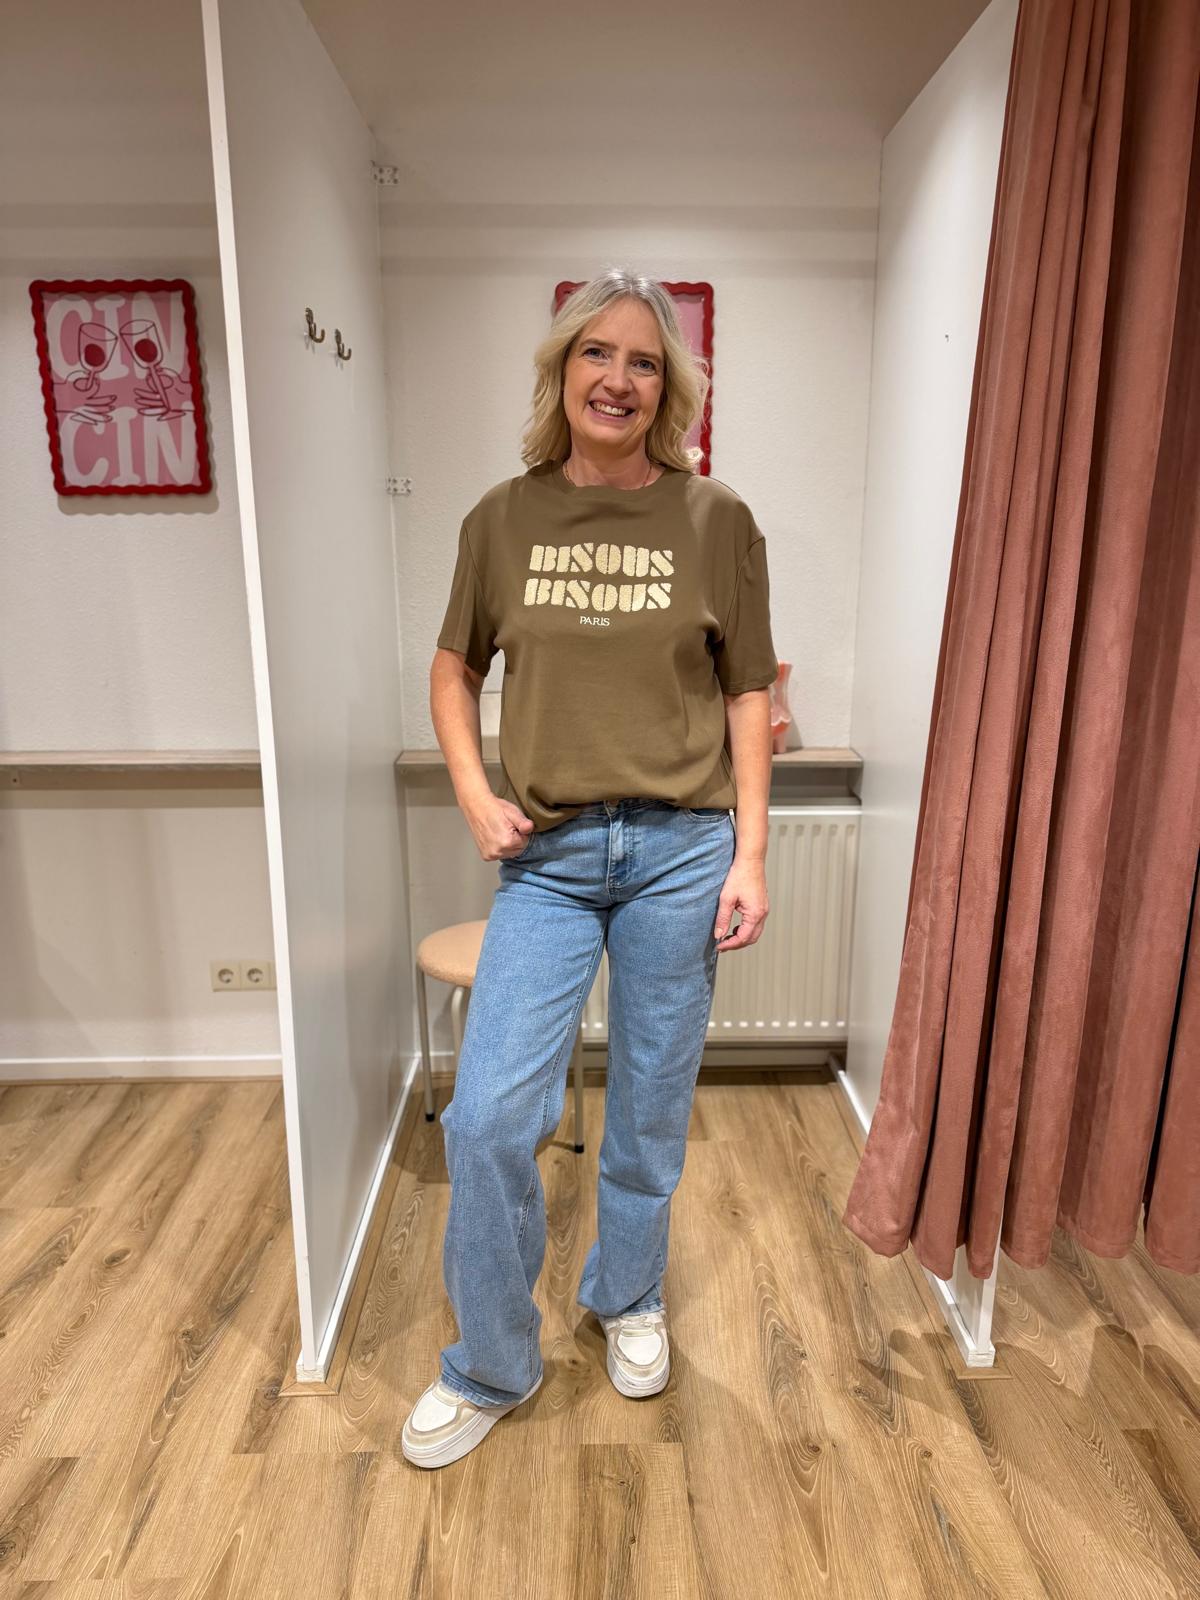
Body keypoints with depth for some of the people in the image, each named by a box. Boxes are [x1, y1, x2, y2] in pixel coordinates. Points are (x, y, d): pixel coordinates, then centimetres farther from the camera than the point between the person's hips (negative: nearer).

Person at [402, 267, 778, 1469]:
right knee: (488, 1115, -2)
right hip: (547, 854, 1)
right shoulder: (503, 517, 3)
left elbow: (748, 694, 2)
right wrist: (474, 797, -1)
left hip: (680, 850, 0)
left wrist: (749, 855, -3)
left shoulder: (716, 521, 0)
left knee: (652, 1104, 13)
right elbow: (455, 668, 13)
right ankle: (490, 1366, 24)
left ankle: (628, 1297, 42)